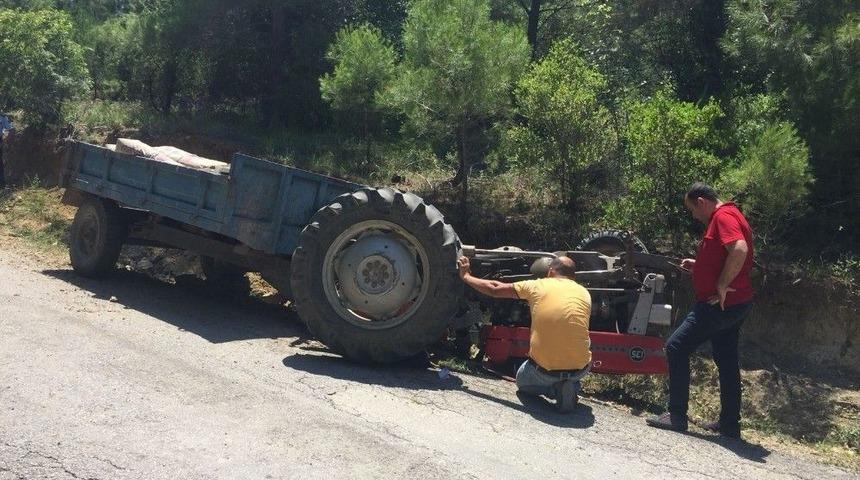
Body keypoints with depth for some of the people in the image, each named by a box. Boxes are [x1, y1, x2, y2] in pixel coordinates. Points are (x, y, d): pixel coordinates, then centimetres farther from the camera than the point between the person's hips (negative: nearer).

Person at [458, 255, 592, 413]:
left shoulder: (538, 286, 2)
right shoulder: (584, 293, 8)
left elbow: (494, 289, 10)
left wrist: (466, 276, 25)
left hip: (544, 369, -1)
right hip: (580, 370, 2)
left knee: (522, 381, 33)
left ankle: (555, 389, 2)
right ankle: (572, 386, 10)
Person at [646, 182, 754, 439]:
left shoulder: (723, 216, -14)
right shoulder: (729, 216, 19)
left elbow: (739, 250, -31)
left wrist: (722, 286, -25)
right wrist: (697, 265, 16)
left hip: (721, 303, -11)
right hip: (734, 304, 11)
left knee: (676, 347, -8)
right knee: (726, 361, 14)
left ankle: (677, 416, -5)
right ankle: (729, 424, 21)